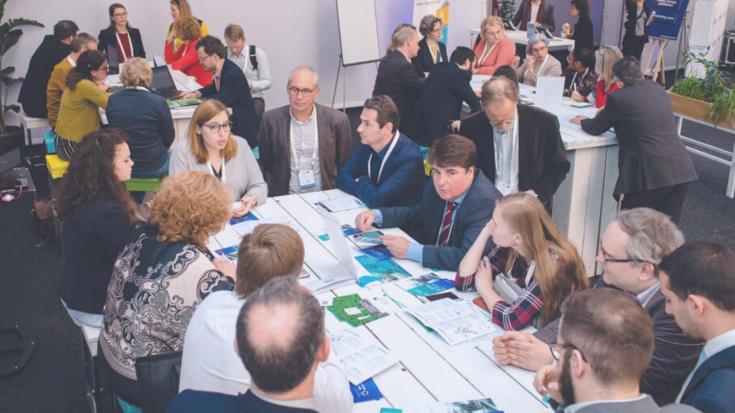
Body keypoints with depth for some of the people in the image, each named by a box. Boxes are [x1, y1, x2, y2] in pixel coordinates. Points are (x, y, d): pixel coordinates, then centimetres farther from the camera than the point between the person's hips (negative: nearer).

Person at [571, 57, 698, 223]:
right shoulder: (657, 88, 14)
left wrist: (582, 121, 27)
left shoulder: (618, 98, -5)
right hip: (681, 170, 6)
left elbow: (595, 128, 7)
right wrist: (609, 113, 39)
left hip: (650, 174, -6)